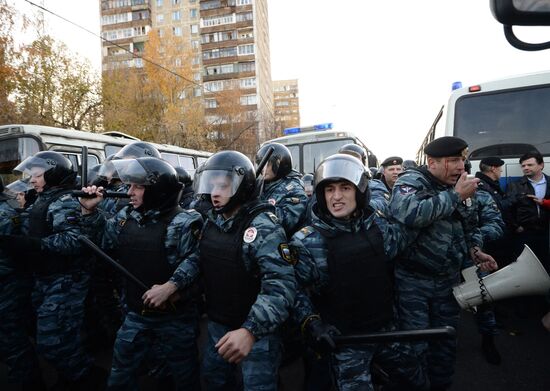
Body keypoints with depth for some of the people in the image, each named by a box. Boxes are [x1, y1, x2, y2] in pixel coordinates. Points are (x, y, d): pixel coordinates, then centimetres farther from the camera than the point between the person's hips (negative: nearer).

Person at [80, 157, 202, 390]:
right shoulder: (126, 216, 1)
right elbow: (104, 240, 14)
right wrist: (89, 211, 3)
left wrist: (171, 288, -32)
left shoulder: (183, 223, -19)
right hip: (136, 313, 6)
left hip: (175, 316, -5)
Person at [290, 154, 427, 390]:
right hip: (344, 338, -5)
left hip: (385, 328, 5)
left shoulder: (378, 225, -5)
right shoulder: (307, 241, -18)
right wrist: (311, 322, -21)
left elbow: (404, 237, 15)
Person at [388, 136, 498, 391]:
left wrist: (475, 250, 0)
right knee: (415, 346, 3)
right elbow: (407, 215, -37)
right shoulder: (411, 181, -15)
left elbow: (469, 227, 20)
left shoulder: (459, 187, 6)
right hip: (413, 281, -6)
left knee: (446, 341, 20)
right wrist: (454, 195, -28)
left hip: (449, 279, 7)